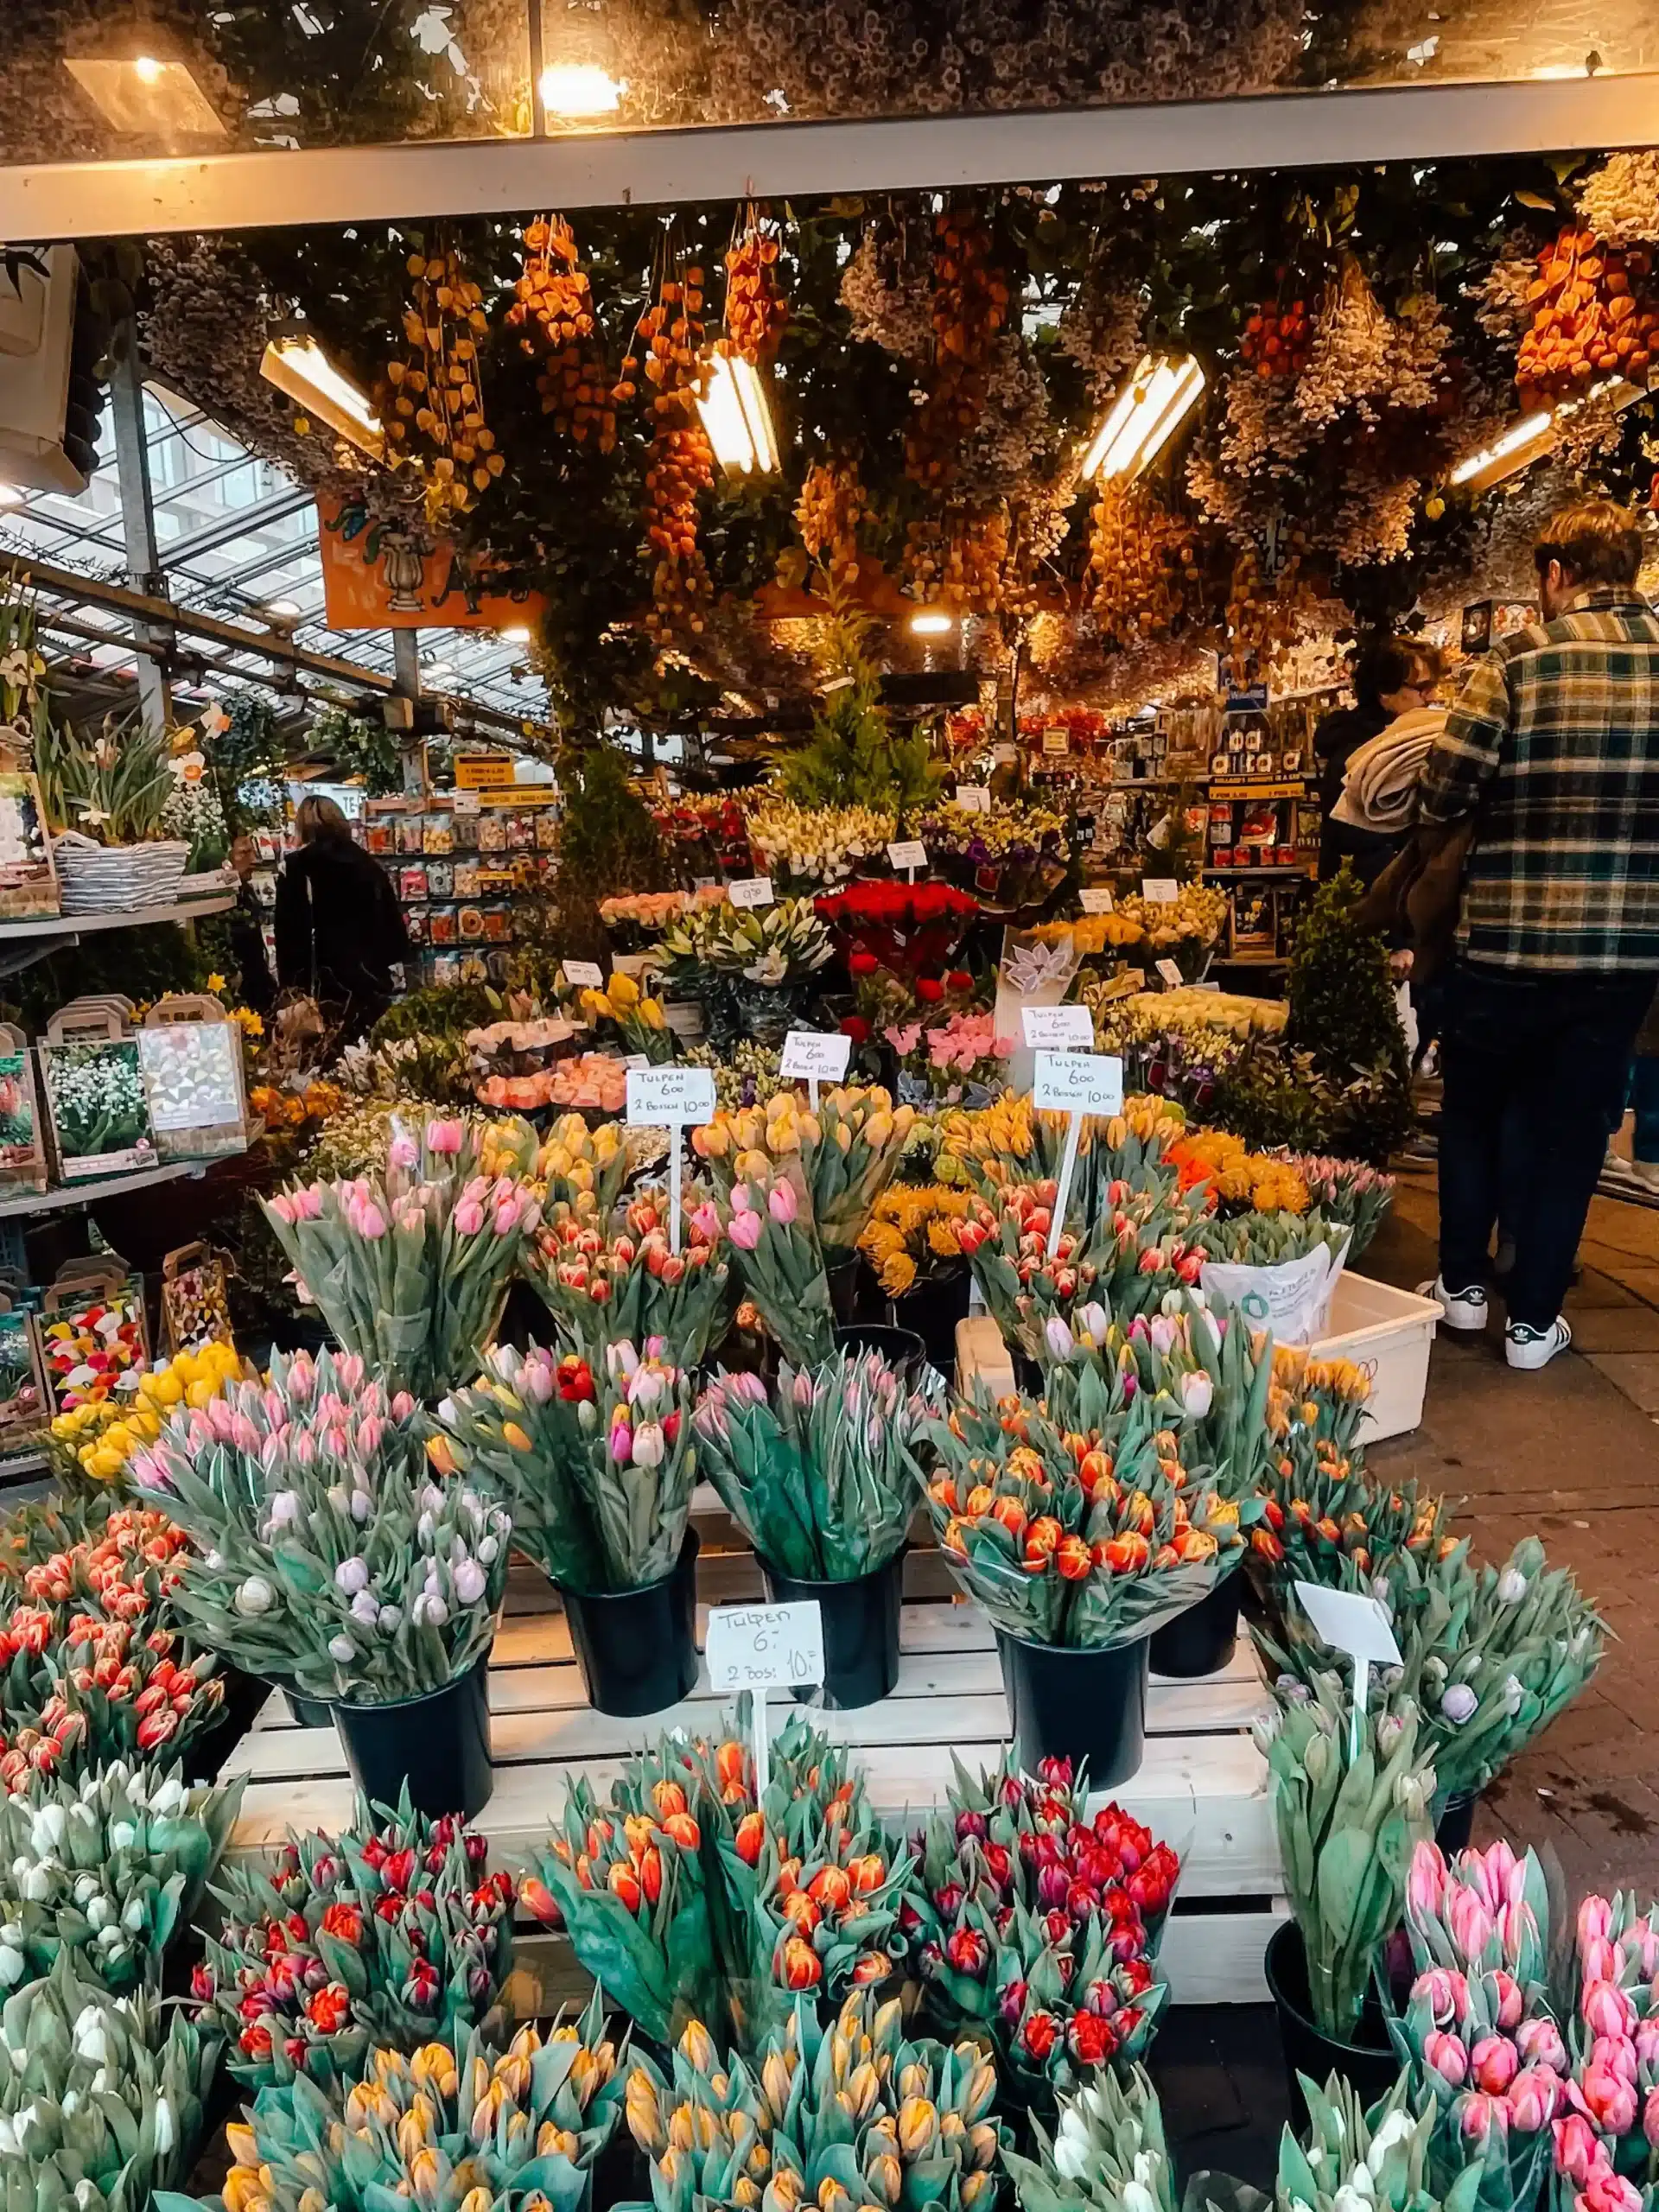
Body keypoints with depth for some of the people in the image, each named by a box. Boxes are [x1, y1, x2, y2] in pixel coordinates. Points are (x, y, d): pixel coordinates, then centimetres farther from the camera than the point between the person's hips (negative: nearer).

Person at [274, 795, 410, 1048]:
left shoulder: (295, 869, 0)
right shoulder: (369, 864, 11)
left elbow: (289, 934, -5)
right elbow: (395, 928, 11)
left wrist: (291, 984, -1)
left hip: (326, 985, -4)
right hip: (372, 982, 4)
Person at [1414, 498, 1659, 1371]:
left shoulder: (1522, 656, -8)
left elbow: (1442, 793, -13)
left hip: (1507, 940, -2)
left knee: (1472, 1110, 18)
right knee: (1572, 1129, 12)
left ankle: (1463, 1284, 26)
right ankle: (1534, 1318, 19)